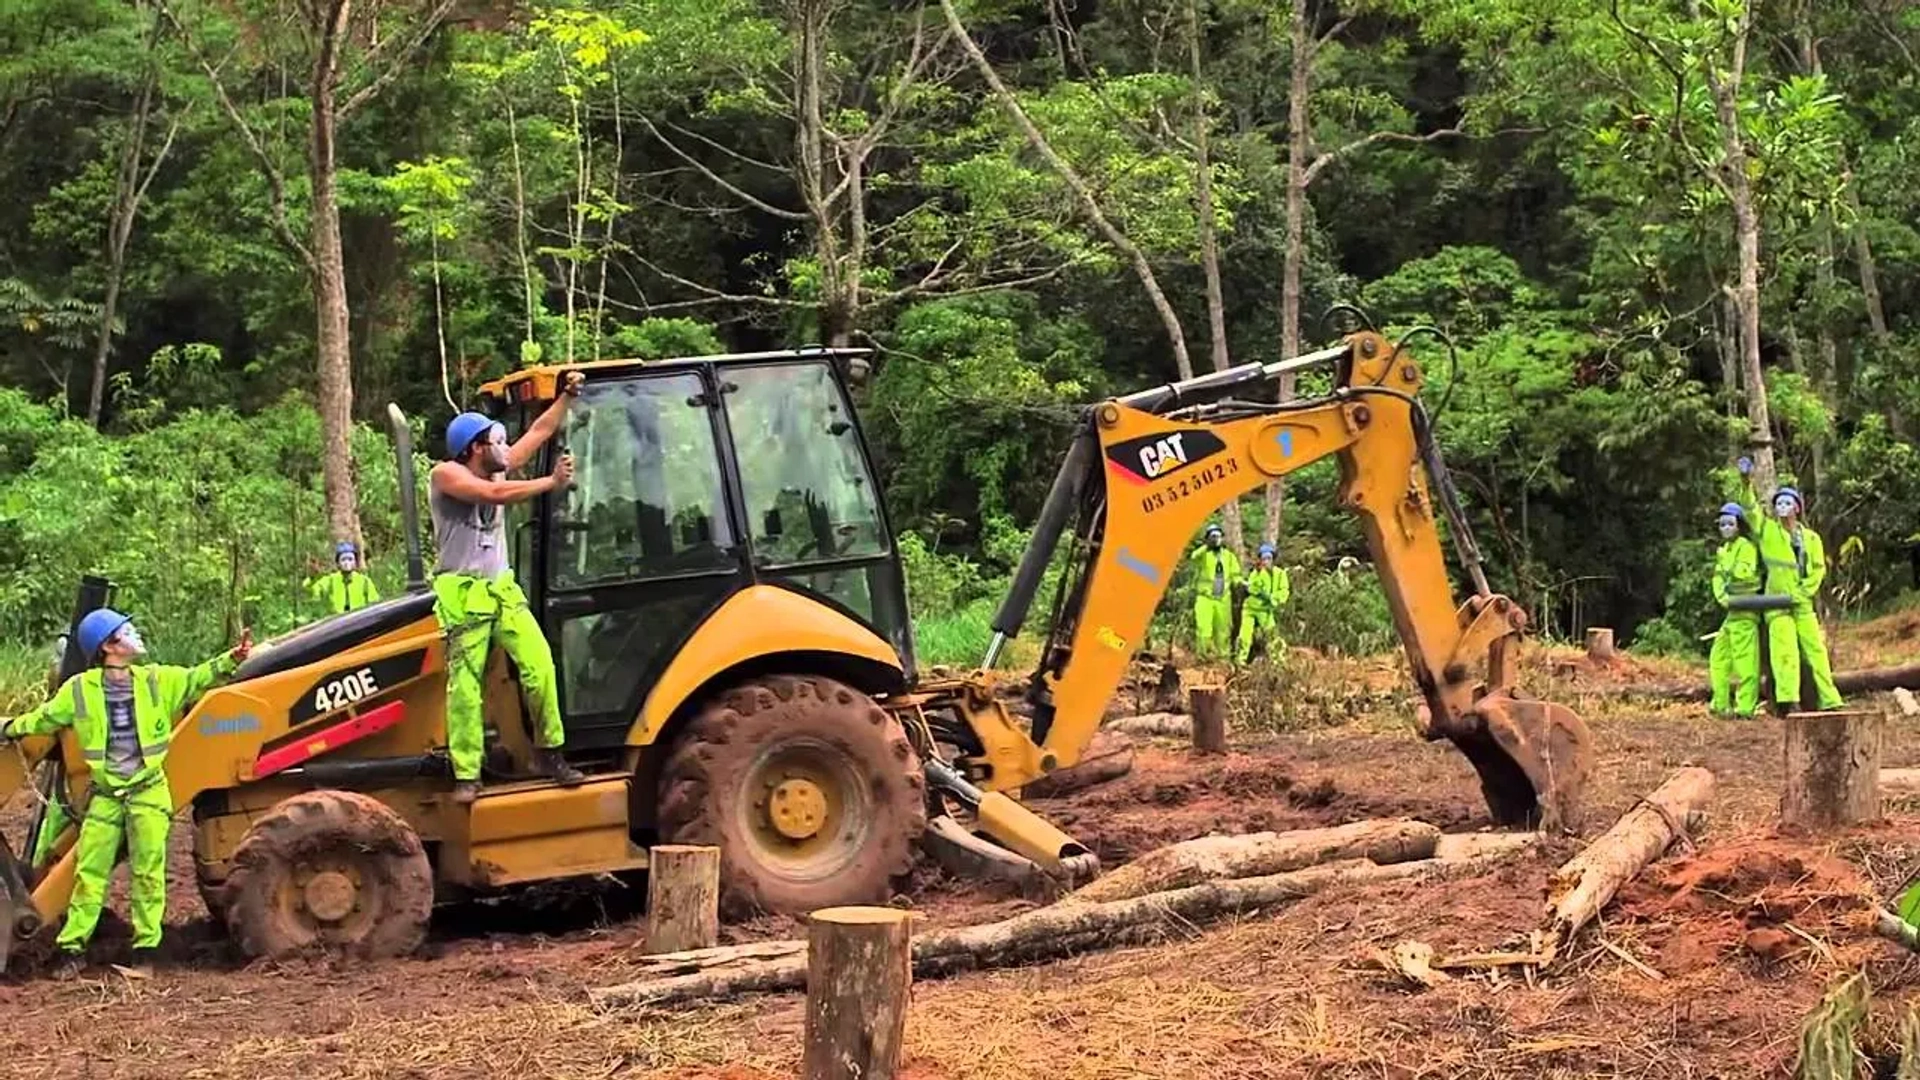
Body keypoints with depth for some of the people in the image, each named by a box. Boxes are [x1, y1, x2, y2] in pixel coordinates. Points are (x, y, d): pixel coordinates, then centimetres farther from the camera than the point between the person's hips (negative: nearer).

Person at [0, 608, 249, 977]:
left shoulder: (158, 681, 1)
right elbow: (43, 719, 10)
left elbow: (198, 679, 3)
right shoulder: (80, 690, -1)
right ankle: (74, 947, 9)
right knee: (89, 873, 2)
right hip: (105, 794, 0)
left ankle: (146, 948, 4)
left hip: (148, 791, 0)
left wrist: (232, 660, -9)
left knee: (148, 871, -4)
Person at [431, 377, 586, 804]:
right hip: (464, 594, -6)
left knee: (540, 665, -8)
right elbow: (496, 494, -21)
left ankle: (549, 752, 3)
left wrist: (567, 395, 15)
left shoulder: (497, 469, 14)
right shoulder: (446, 475, -8)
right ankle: (466, 775, -1)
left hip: (503, 589, 6)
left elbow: (539, 431, 20)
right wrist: (552, 482, -14)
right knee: (464, 685, -6)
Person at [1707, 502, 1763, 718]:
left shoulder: (1746, 545, -6)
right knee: (1719, 656, 13)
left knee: (1744, 657, -12)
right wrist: (1722, 596, -5)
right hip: (1731, 609, 10)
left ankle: (1745, 707, -13)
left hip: (1745, 607, -10)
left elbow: (1744, 573, -18)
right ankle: (1721, 704, 20)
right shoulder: (1723, 550, 20)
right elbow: (1718, 577, 9)